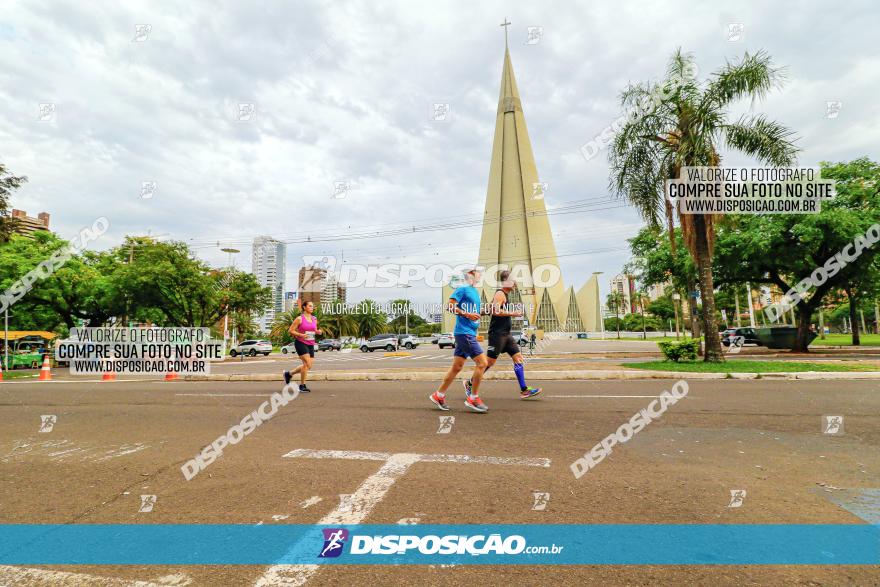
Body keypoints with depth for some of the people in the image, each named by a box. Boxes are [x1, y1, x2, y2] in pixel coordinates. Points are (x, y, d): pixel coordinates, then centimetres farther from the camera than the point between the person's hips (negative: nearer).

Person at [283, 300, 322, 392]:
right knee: (307, 363, -16)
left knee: (308, 366, 6)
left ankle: (289, 374, 28)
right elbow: (290, 330, -5)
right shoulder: (299, 318, -7)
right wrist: (300, 335, -19)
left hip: (311, 344, 7)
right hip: (301, 343, -7)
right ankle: (302, 386, -1)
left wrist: (318, 331, -1)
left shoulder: (314, 319, 10)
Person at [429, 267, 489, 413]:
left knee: (456, 367, 11)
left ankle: (439, 395, 20)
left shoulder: (475, 292, 20)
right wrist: (467, 315, -17)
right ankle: (473, 399, -1)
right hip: (464, 332, -9)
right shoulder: (463, 289, -7)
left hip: (470, 333, 9)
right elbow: (450, 306, -14)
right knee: (482, 362, -10)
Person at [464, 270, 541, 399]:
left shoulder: (505, 294, 18)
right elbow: (495, 311, -26)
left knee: (518, 358, 4)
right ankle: (470, 383, 10)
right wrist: (512, 313, -18)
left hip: (506, 334, 10)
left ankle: (524, 390, 5)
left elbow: (491, 309, 26)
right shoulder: (500, 294, -12)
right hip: (497, 334, -10)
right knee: (489, 361, -4)